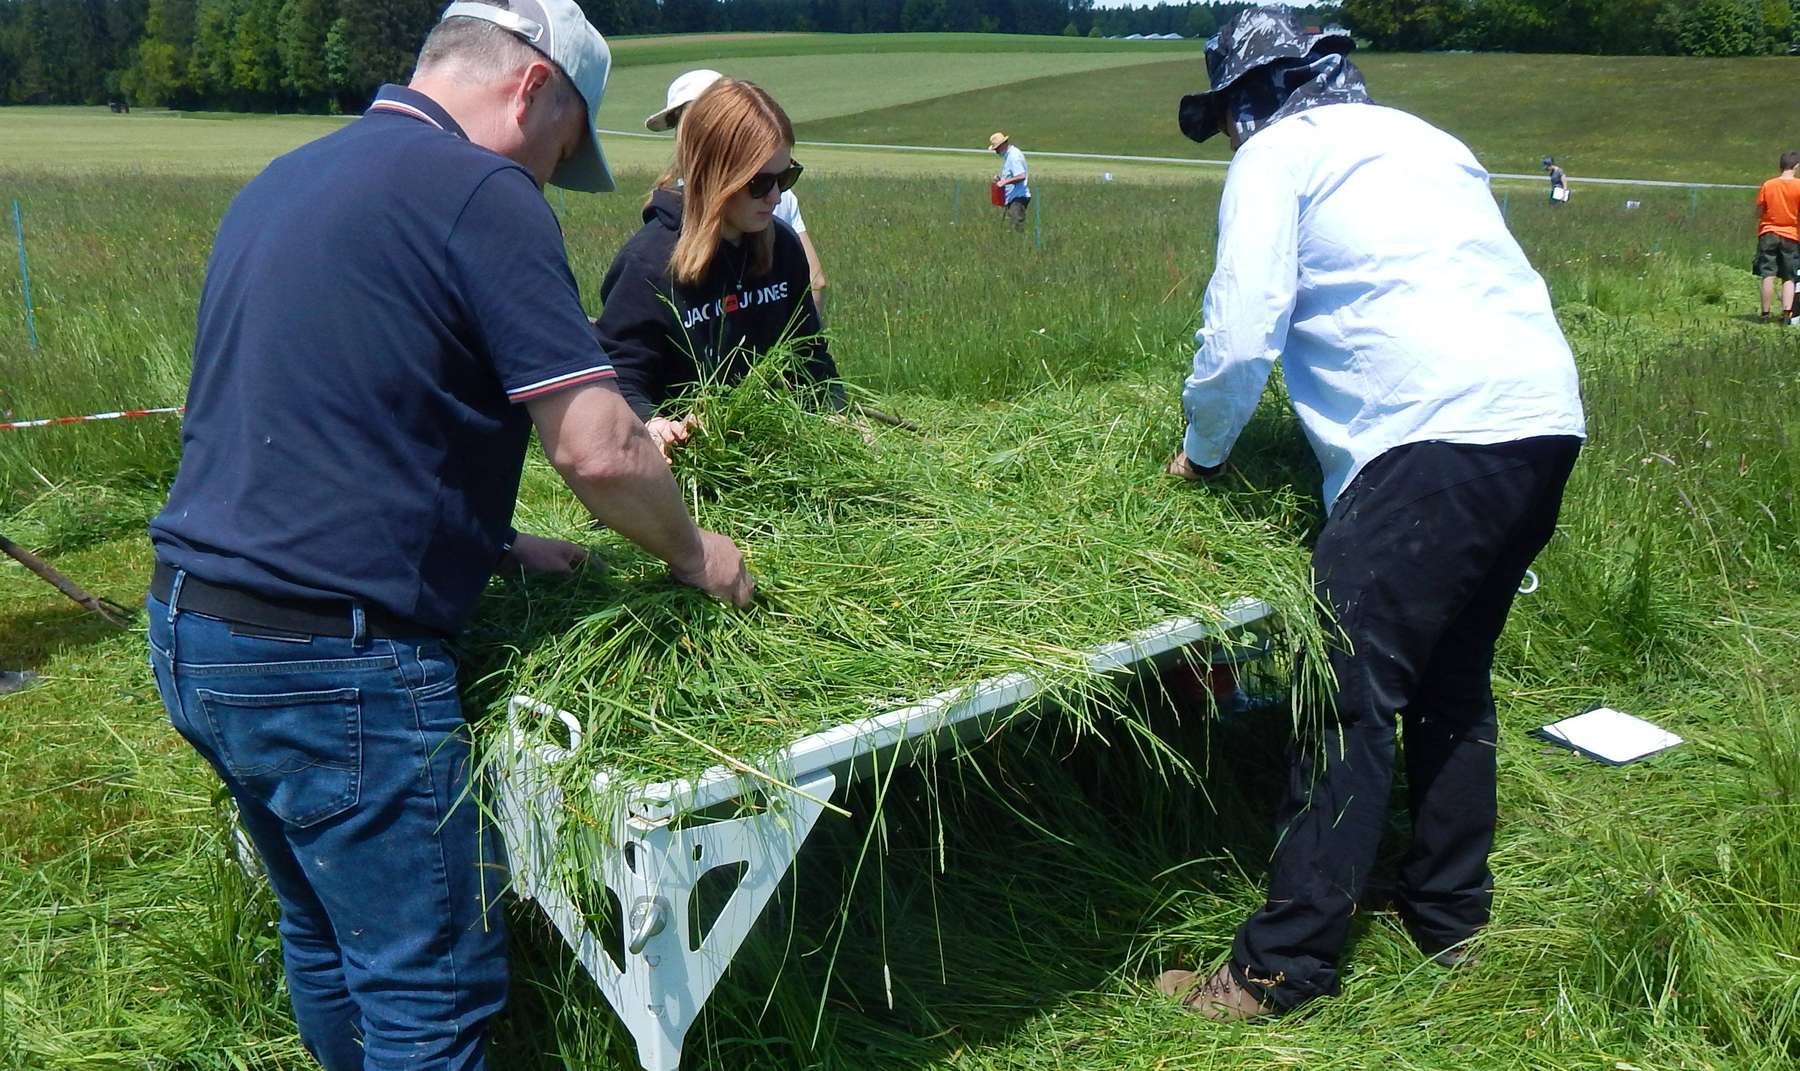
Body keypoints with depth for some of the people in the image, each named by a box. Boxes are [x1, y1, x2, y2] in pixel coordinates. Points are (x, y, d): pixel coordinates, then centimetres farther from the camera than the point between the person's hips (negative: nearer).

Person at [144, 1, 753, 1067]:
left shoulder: (283, 181, 15)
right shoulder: (481, 191, -12)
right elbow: (600, 451, -17)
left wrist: (490, 543, 18)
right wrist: (692, 552, 2)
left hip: (192, 636, 10)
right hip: (331, 663, -9)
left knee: (326, 939, 24)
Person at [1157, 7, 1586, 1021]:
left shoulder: (1278, 151, 5)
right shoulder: (1423, 139, 28)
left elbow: (1241, 335, -5)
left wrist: (1202, 452, 12)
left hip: (1441, 434, -9)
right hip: (1547, 416, 9)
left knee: (1351, 698, -6)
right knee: (1454, 677, 19)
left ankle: (1285, 967, -2)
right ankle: (1452, 915, 30)